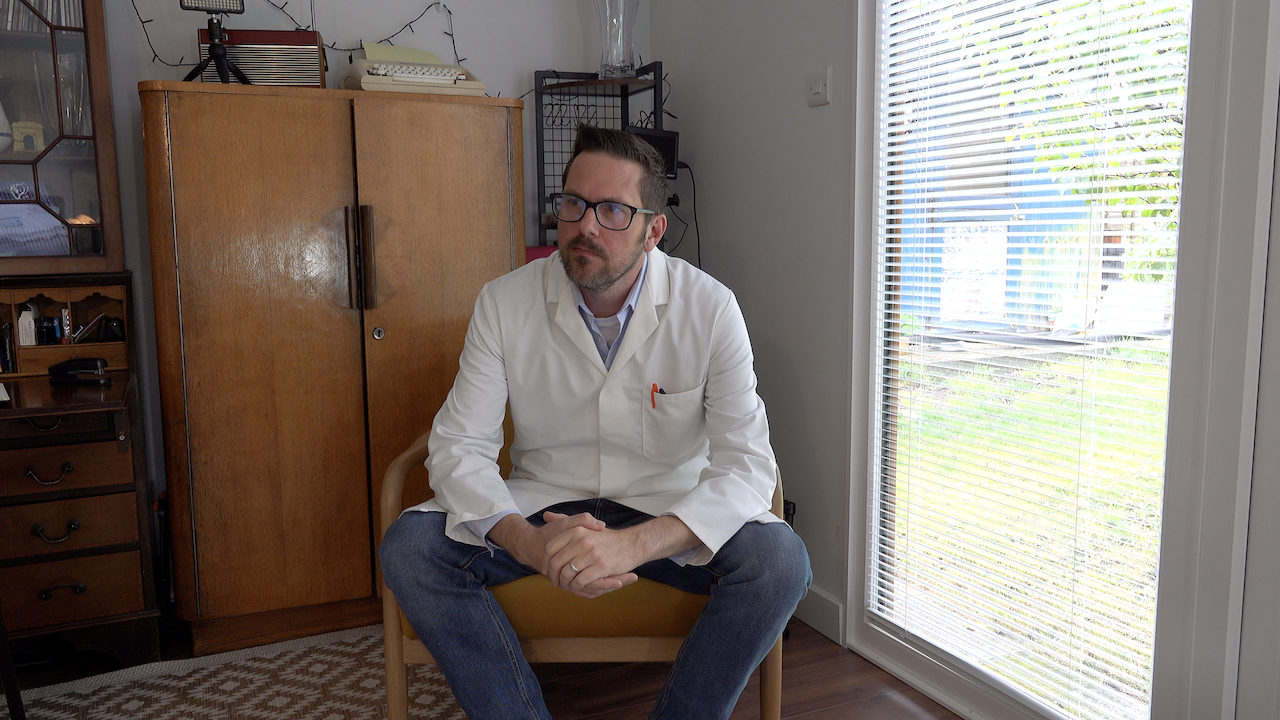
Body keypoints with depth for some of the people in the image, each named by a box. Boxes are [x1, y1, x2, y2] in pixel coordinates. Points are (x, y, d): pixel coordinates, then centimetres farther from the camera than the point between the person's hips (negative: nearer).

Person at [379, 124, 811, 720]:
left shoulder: (709, 308, -13)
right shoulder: (504, 303, -8)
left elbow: (748, 463, -19)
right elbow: (458, 446, -10)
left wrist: (636, 542, -37)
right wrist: (529, 542, -31)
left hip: (666, 511, -1)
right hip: (543, 504, 1)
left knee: (779, 559, -28)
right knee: (408, 548, -22)